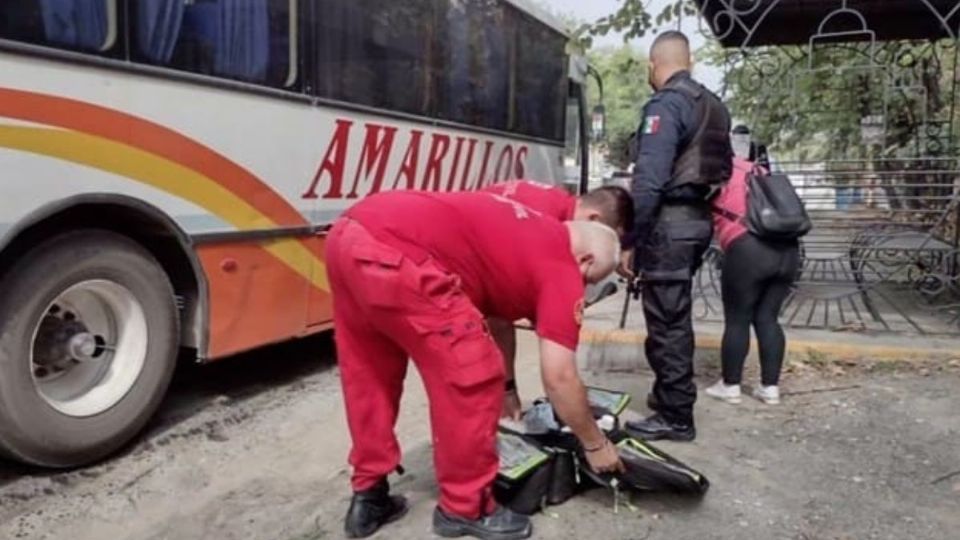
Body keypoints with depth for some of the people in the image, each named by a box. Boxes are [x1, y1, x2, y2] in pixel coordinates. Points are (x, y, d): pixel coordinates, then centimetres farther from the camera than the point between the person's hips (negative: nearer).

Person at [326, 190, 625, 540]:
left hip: (349, 234, 10)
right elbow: (558, 377, 4)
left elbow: (499, 311, 43)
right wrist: (595, 444, 19)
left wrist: (507, 389, 53)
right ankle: (465, 507, 19)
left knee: (368, 375, 23)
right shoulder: (560, 265, 6)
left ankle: (369, 497, 35)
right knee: (471, 378, 3)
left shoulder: (525, 237, 31)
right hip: (394, 253, -10)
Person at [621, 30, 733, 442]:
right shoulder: (713, 106, 16)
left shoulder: (666, 104, -12)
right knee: (676, 317, 20)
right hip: (699, 218, 9)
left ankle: (675, 417, 5)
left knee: (665, 322, -2)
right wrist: (704, 208, 21)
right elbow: (723, 167, 17)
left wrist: (628, 239, -19)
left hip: (670, 221, -9)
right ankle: (672, 395, 33)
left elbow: (649, 179, -21)